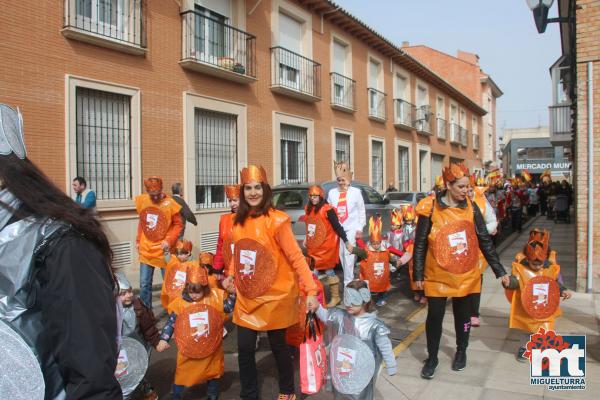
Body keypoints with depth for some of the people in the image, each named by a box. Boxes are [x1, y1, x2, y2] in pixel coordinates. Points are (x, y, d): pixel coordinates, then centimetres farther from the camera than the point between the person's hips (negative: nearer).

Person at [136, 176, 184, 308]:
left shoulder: (170, 203, -14)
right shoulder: (142, 200, -1)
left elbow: (178, 224, -7)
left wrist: (169, 240, -18)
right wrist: (138, 240, 13)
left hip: (163, 251, -3)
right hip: (146, 250, 3)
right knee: (144, 284, 8)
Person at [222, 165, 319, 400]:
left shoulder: (276, 220, -16)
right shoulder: (238, 221, 2)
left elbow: (295, 257, -17)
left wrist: (311, 290, -20)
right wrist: (231, 275, 12)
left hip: (274, 295, -5)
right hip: (247, 296, 5)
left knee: (278, 345, 10)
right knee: (244, 348, 7)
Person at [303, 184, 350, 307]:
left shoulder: (327, 209, -16)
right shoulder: (308, 209, 5)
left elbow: (337, 226, -16)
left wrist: (346, 241, -18)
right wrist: (306, 239, 24)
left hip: (326, 247, -7)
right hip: (313, 247, 7)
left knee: (329, 271, 2)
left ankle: (335, 297, 15)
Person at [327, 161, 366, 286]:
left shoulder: (356, 192, -2)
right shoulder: (332, 193, 4)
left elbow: (361, 211, 2)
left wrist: (360, 228, -1)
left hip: (351, 228, -3)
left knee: (348, 254, -9)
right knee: (341, 254, 10)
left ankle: (348, 282, -4)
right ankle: (349, 277, 27)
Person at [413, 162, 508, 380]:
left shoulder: (471, 208, -2)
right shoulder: (431, 208, -10)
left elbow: (484, 241, 3)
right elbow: (420, 244, -5)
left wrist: (500, 271, 1)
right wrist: (418, 274, -5)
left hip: (466, 275, 2)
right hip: (437, 276, -2)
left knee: (463, 314, 16)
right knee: (435, 316, 4)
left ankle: (461, 351, 38)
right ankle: (432, 357, 23)